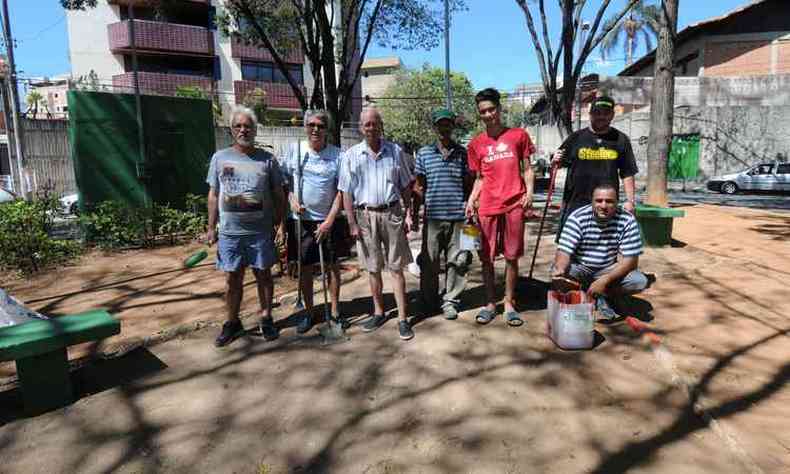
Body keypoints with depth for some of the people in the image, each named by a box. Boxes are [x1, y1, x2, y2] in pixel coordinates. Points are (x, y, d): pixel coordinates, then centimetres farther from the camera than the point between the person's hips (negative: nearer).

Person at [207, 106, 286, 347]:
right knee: (232, 279, 9)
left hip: (261, 230, -1)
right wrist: (211, 228, 5)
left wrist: (277, 223, -1)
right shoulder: (220, 158, 5)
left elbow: (279, 195, 5)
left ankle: (266, 318, 24)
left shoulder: (267, 159, 2)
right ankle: (232, 322, 24)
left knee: (263, 275, 9)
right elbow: (213, 195, 8)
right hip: (229, 231, 1)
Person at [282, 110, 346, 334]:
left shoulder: (337, 154, -3)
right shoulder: (295, 151, 0)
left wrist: (329, 220, -11)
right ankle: (308, 312, 23)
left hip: (328, 220, -1)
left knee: (332, 266, 9)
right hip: (301, 219, 1)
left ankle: (335, 311, 23)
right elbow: (285, 181, 7)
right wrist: (292, 200, -12)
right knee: (305, 267, 8)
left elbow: (341, 190, -5)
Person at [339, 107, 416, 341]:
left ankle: (402, 318, 8)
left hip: (391, 213, 0)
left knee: (396, 268, 2)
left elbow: (406, 186, 10)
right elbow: (347, 192, 1)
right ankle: (378, 313, 26)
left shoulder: (396, 151, 4)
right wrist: (352, 223, -4)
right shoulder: (351, 155, 2)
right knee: (373, 268, 11)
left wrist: (408, 213, 3)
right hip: (365, 216, 1)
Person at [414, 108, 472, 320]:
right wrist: (414, 214, 7)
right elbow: (419, 187, 10)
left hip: (458, 217, 0)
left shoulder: (462, 153, 7)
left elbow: (469, 185, 11)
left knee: (456, 261, 5)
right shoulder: (424, 153, 7)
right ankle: (429, 301, 22)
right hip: (432, 217, 0)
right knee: (429, 262, 5)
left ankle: (450, 301, 20)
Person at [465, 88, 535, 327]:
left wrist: (529, 191, -6)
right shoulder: (476, 143, 10)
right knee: (487, 258, 5)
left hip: (514, 205, -1)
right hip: (487, 207, 1)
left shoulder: (519, 135, 6)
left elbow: (527, 168, 9)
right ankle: (490, 304, 18)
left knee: (511, 256, 5)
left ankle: (509, 304, 17)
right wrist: (471, 200, 0)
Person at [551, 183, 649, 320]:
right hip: (579, 268, -1)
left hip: (610, 270, 2)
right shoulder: (578, 217, -18)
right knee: (558, 278, -32)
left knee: (640, 281, -24)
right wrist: (560, 269, -47)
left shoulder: (627, 220, -15)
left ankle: (604, 298, 3)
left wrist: (605, 280, -29)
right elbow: (564, 251, -23)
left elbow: (630, 260, -16)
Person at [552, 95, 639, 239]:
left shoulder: (621, 139, 7)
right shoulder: (576, 137, 5)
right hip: (575, 203, -1)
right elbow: (558, 164, 9)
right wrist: (555, 161, -15)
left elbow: (627, 174, 8)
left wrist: (630, 200, 0)